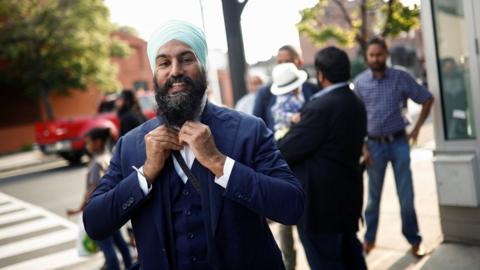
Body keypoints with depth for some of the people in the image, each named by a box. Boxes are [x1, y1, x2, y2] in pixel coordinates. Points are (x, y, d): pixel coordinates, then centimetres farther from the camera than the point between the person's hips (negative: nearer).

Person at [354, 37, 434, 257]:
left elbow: (427, 99, 4)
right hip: (375, 144, 0)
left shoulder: (401, 77, -6)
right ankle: (369, 238, 27)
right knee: (374, 195, 12)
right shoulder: (360, 82, -4)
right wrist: (363, 147, -4)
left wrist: (417, 128, 0)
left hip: (399, 141, 0)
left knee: (406, 195, 5)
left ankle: (414, 239, 21)